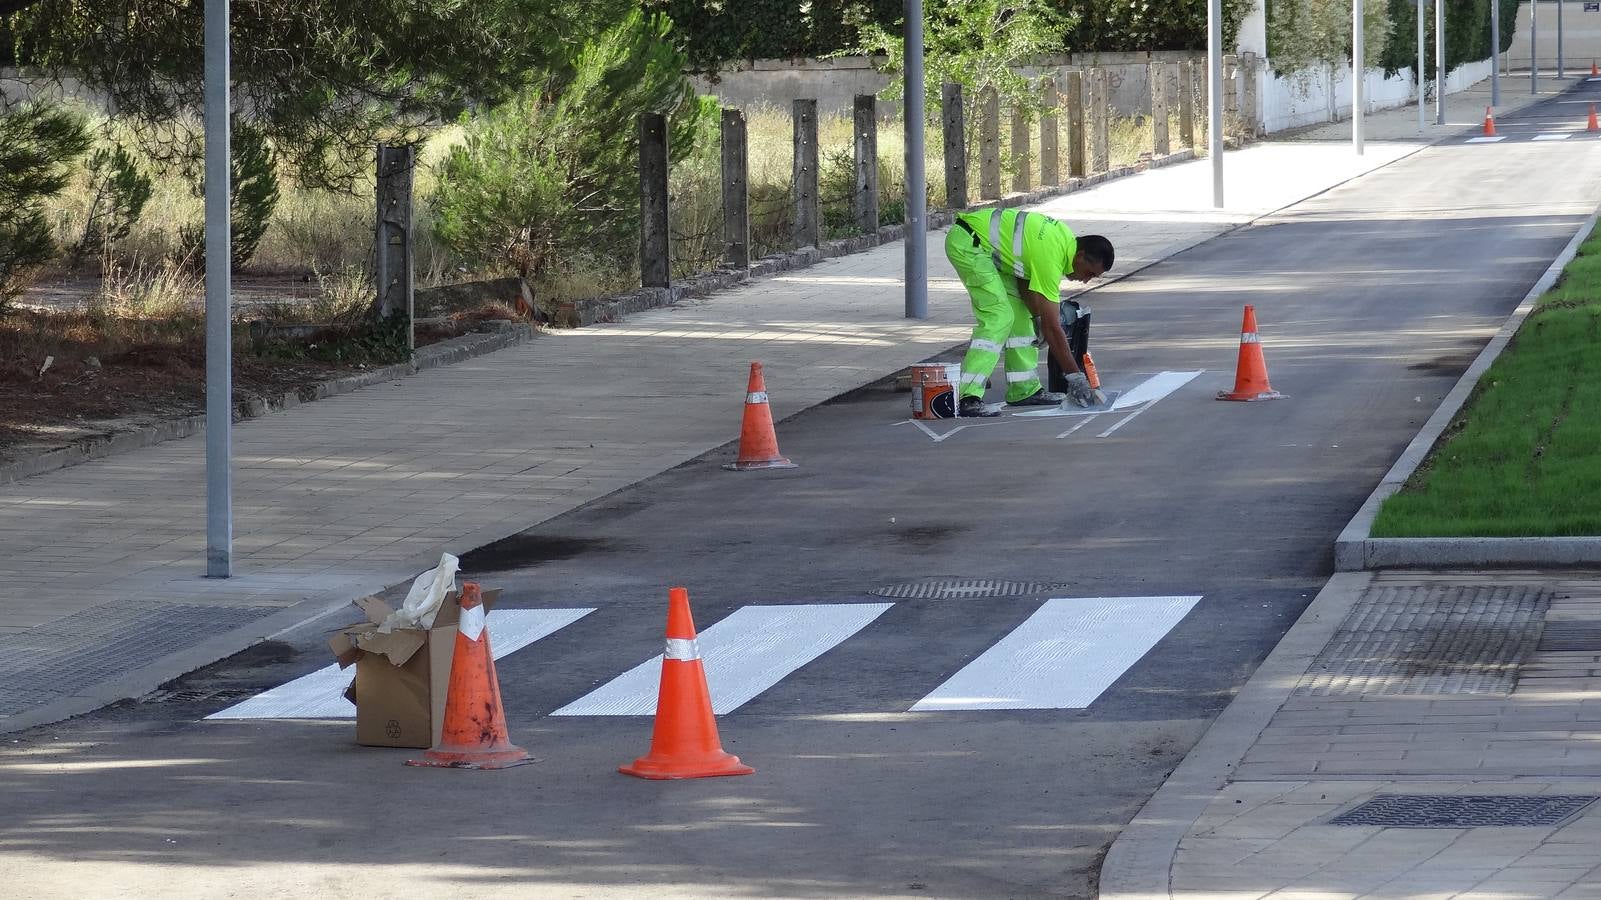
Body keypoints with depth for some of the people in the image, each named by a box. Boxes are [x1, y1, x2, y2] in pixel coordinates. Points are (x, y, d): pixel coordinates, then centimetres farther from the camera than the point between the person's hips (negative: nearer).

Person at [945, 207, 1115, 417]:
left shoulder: (1066, 237, 4)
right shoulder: (1050, 258, -23)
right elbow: (1053, 328, -20)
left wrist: (1039, 316, 2)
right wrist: (1076, 378, -15)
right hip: (967, 243, -11)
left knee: (1019, 313, 9)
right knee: (999, 318, -18)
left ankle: (1024, 389, 13)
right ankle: (966, 398, -24)